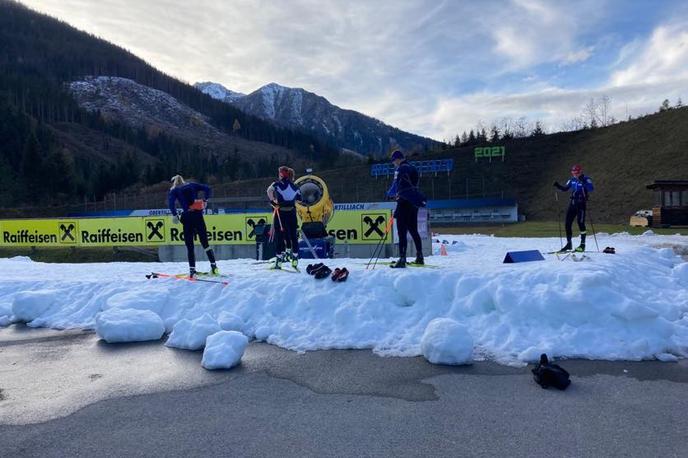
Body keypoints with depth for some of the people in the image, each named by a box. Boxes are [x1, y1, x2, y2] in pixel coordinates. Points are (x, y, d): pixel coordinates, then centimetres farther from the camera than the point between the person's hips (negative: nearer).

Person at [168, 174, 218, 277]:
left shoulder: (174, 190, 8)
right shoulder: (192, 185, 14)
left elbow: (170, 202, -11)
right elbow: (207, 188, 6)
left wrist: (175, 215, -4)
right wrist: (205, 201, 10)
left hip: (187, 217, -2)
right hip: (198, 215, 2)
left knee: (189, 246, 5)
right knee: (205, 243, 9)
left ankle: (192, 270, -1)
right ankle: (214, 267, 4)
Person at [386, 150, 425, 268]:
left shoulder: (400, 169, -10)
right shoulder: (412, 168, 17)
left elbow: (396, 185, -14)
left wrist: (390, 194, 5)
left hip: (404, 202, -9)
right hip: (413, 202, 9)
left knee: (402, 231, -8)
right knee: (413, 230, 16)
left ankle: (402, 259, -11)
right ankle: (419, 257, 20)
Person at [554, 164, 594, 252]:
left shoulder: (586, 179, -9)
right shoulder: (572, 180, 8)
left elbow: (591, 189, -24)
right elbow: (565, 188, 18)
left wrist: (583, 182, -34)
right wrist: (558, 186, 1)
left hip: (581, 204, -6)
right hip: (572, 203, 6)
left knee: (581, 223, -5)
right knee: (568, 223, 4)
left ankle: (583, 244, 6)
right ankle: (569, 244, 14)